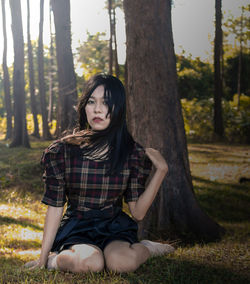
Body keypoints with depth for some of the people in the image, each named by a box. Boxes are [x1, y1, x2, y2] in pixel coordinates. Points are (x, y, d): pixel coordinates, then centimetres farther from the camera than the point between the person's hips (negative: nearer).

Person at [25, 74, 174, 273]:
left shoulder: (133, 153, -2)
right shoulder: (62, 151, -5)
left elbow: (138, 213, -4)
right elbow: (55, 207, -1)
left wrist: (161, 170, -12)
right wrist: (43, 259, -3)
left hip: (115, 227, 1)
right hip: (75, 229, -1)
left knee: (123, 262, -33)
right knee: (88, 262, -36)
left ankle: (146, 248, 0)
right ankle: (58, 258, -3)